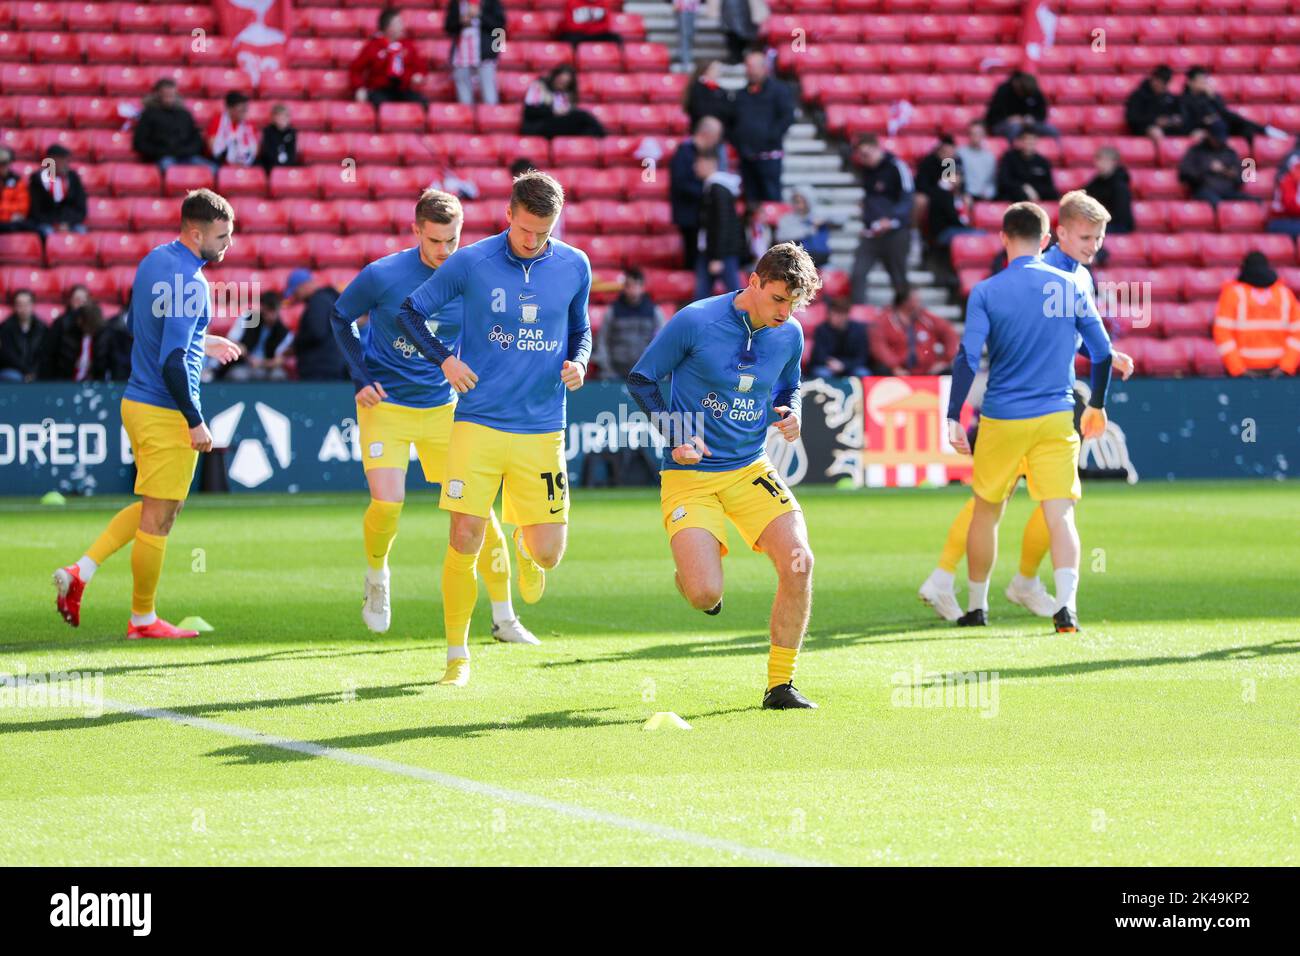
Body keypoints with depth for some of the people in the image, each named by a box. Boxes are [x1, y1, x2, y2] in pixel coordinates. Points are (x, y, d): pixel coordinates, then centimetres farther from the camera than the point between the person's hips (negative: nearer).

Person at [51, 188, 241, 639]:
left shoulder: (155, 260, 9)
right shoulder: (190, 283, -21)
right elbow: (172, 361, -25)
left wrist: (201, 342, 26)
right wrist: (196, 422, -19)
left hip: (137, 402, 9)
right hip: (167, 413, -9)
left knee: (156, 508, 21)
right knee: (158, 518, 3)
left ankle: (81, 571, 13)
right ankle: (143, 619, 13)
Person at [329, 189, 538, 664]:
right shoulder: (383, 276, -13)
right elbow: (341, 317, 4)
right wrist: (361, 377, -5)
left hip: (443, 408, 3)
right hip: (386, 406, -2)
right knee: (387, 503, -19)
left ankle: (503, 618, 11)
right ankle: (376, 576, 14)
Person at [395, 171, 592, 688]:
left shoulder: (574, 266, 3)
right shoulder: (470, 263, -5)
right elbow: (410, 311, 5)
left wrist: (578, 363, -2)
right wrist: (445, 359, -9)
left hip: (542, 431, 2)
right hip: (478, 424, -2)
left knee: (548, 554, -2)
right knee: (465, 541, -9)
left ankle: (525, 546, 38)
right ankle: (457, 654, 8)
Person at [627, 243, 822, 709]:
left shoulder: (789, 335, 1)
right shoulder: (695, 322, -13)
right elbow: (640, 380, -2)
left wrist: (789, 413, -2)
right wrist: (675, 435, -13)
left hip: (751, 470, 4)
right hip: (690, 475, -4)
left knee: (798, 563, -18)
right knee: (705, 595, -18)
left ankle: (780, 685, -2)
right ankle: (693, 568, 24)